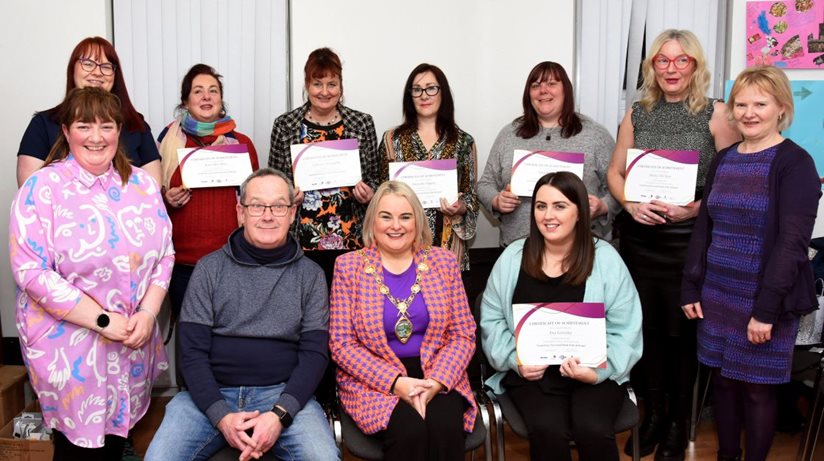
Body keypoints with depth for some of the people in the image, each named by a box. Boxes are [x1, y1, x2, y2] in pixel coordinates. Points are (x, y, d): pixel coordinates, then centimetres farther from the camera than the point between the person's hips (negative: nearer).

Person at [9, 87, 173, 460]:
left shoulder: (142, 184, 4)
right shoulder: (41, 188, -9)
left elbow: (164, 254, 6)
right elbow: (31, 271, -15)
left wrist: (147, 313, -9)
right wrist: (103, 321, -17)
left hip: (134, 343, 4)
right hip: (69, 347, -4)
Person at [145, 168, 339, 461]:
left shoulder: (310, 274, 6)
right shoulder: (209, 268, 5)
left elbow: (315, 352, 0)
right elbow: (193, 352, 1)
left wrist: (279, 414, -15)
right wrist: (221, 415, -14)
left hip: (283, 393, 0)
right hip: (211, 394, 1)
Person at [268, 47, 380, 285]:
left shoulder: (362, 123, 5)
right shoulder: (284, 126, 4)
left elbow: (374, 176, 12)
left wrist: (369, 193, -7)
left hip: (350, 239, 0)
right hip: (301, 239, 0)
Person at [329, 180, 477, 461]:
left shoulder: (443, 262, 5)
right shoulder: (348, 266, 0)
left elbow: (463, 335, 4)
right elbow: (342, 344, -4)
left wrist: (436, 381, -14)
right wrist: (395, 382, -16)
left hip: (438, 376, 2)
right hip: (374, 379, -1)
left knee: (446, 429, -28)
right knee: (410, 431, -29)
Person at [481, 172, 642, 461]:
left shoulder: (606, 259, 0)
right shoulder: (512, 258, 4)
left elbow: (625, 330, -1)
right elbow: (492, 320, 8)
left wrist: (598, 370, -15)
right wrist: (514, 360, -7)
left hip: (595, 372, 0)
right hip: (530, 373, 1)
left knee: (593, 430, -27)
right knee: (548, 430, -28)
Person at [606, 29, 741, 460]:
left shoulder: (716, 113, -2)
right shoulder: (637, 114, 8)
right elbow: (614, 172, 10)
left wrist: (693, 208, -18)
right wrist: (630, 203, -9)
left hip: (690, 241, -3)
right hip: (639, 238, 3)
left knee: (682, 330, 5)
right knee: (644, 327, 8)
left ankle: (678, 420, 22)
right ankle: (652, 412, 27)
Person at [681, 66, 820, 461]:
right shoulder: (723, 160, 8)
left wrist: (767, 309, -18)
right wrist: (691, 288, 6)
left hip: (765, 301, -5)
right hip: (718, 296, 5)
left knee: (757, 387, 5)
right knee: (722, 379, 13)